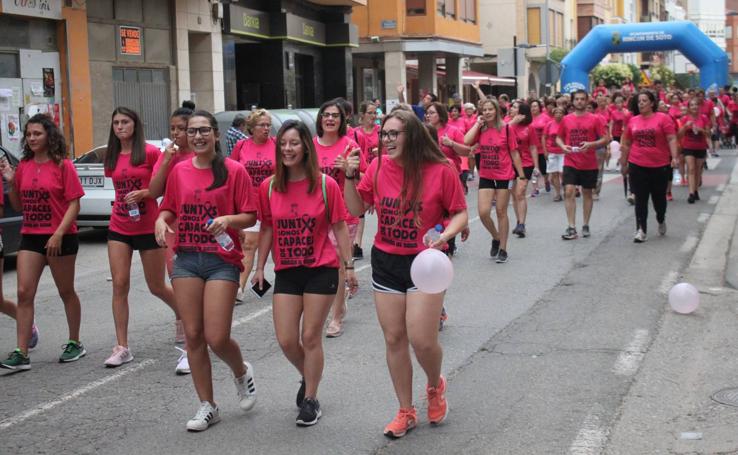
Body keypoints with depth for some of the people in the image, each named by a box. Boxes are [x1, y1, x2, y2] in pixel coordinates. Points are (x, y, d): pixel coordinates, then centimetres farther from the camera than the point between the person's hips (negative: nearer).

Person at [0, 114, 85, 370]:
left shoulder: (62, 165, -7)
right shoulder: (23, 166, 8)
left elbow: (74, 204, -10)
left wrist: (59, 234, -19)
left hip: (60, 238, -4)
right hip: (30, 237, 4)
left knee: (66, 292, 10)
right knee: (24, 293, -4)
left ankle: (75, 344, 26)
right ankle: (21, 354, -2)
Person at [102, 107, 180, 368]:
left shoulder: (150, 152, -7)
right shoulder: (112, 158, 7)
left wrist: (143, 193, -20)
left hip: (148, 228, -4)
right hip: (119, 229, 4)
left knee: (156, 286, 7)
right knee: (119, 285, -5)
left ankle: (181, 315, 39)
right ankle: (122, 348, 0)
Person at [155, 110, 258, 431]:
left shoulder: (234, 170, -4)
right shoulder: (179, 170, 7)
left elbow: (250, 216, -4)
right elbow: (169, 208, 15)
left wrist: (228, 220, -23)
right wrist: (161, 220, -6)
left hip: (222, 261, -4)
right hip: (186, 260, 4)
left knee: (216, 337, -9)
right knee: (193, 335, 5)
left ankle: (242, 372, 26)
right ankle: (207, 406, 18)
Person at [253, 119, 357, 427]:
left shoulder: (326, 185, -9)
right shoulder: (269, 187, -1)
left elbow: (339, 228, -3)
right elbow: (267, 229, 8)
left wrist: (349, 267, -5)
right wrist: (260, 268, 6)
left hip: (321, 270, -3)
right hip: (286, 273, 3)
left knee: (311, 337, 1)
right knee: (286, 340, 3)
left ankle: (311, 399, 18)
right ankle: (308, 377, 35)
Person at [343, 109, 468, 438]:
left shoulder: (441, 171, -13)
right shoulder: (378, 167, -2)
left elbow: (460, 213, -5)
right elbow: (356, 209, 5)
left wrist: (446, 234, -24)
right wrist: (350, 177, -9)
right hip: (385, 262, 4)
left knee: (422, 340, -8)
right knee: (394, 338, 8)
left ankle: (435, 386, 28)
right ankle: (406, 412, 23)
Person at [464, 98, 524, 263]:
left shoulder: (506, 129, -5)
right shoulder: (480, 129, 3)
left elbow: (514, 153, -1)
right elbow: (467, 141, -16)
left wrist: (522, 175, -1)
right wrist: (478, 123, -9)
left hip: (504, 176, -3)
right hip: (485, 177, 3)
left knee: (501, 212, 4)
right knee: (483, 212, -6)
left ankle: (503, 249, 17)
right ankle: (496, 238, 23)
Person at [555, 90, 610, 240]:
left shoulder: (595, 119, -2)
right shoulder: (566, 119, 4)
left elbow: (605, 138, -3)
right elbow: (558, 137, 14)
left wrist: (590, 144, -19)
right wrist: (562, 146, -8)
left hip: (589, 164, -1)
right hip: (570, 162, 1)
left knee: (587, 193, 11)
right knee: (569, 192, -11)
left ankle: (586, 225, 23)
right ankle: (571, 228, -8)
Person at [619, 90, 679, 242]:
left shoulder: (663, 118, -4)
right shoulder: (633, 121, 7)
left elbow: (671, 139, -8)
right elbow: (627, 143, 16)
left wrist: (674, 157, -19)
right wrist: (624, 161, 18)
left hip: (660, 165, -2)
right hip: (637, 165, 2)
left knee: (659, 197, 11)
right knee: (640, 199, -1)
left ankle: (661, 220, 39)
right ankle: (641, 230, 3)